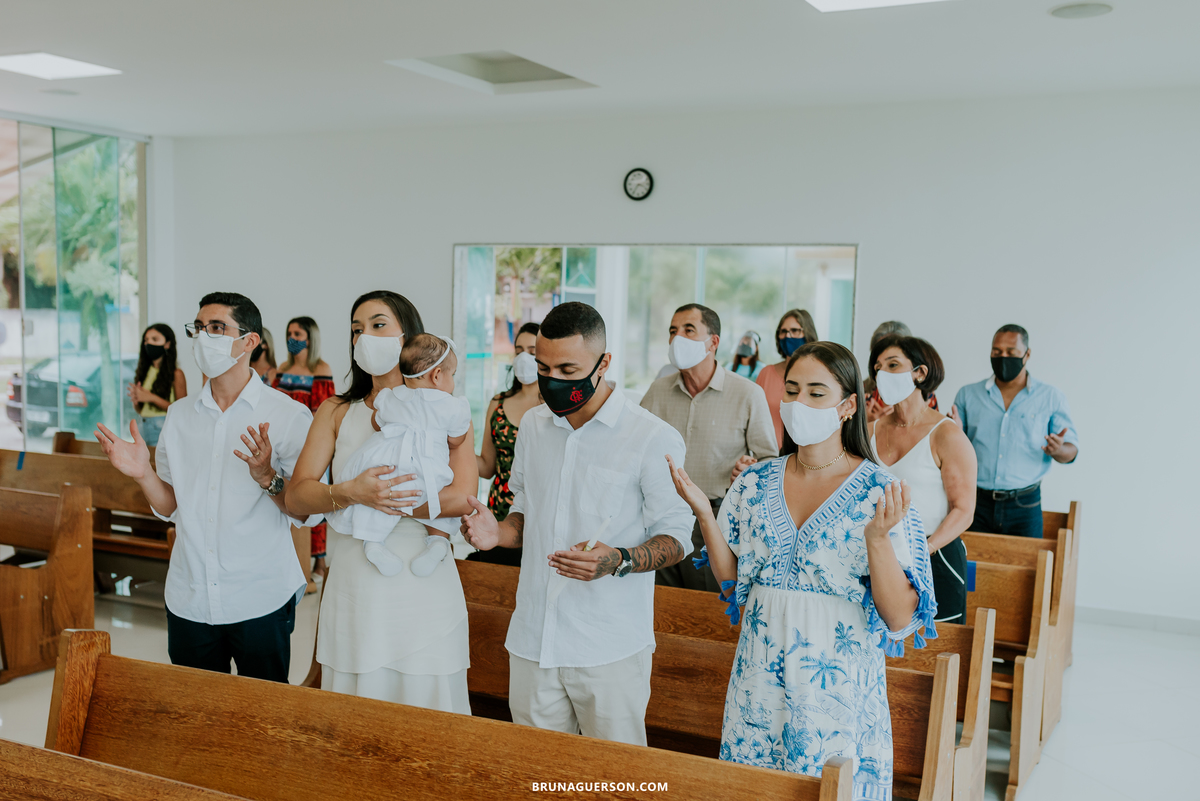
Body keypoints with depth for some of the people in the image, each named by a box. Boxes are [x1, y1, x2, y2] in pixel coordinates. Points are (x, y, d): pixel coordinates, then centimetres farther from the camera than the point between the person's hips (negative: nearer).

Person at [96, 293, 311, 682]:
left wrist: (266, 477, -25)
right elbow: (170, 507, 12)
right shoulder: (179, 415, 8)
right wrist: (143, 474, -6)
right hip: (189, 600, 4)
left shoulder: (289, 415, -7)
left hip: (261, 601, -4)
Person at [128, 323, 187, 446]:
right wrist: (136, 400, -5)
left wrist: (152, 398, -14)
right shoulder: (144, 372, 12)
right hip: (143, 427, 5)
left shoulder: (176, 374, -6)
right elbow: (139, 410, 18)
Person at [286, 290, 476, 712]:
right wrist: (350, 493, -19)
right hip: (352, 594, 2)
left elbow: (463, 498, -12)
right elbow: (297, 497, 0)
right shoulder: (335, 412, 11)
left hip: (423, 594, -2)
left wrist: (380, 499, -13)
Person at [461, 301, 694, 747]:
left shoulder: (654, 439, -9)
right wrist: (498, 533, -1)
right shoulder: (533, 426, 9)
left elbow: (676, 537, -6)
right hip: (533, 641, 5)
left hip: (610, 650, -5)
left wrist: (618, 560, -24)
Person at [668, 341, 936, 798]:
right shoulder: (755, 483, 1)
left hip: (838, 687, -3)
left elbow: (900, 617, -13)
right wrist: (704, 513, -4)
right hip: (760, 682, 4)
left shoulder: (880, 493, -11)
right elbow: (732, 585, 7)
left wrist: (877, 537, -28)